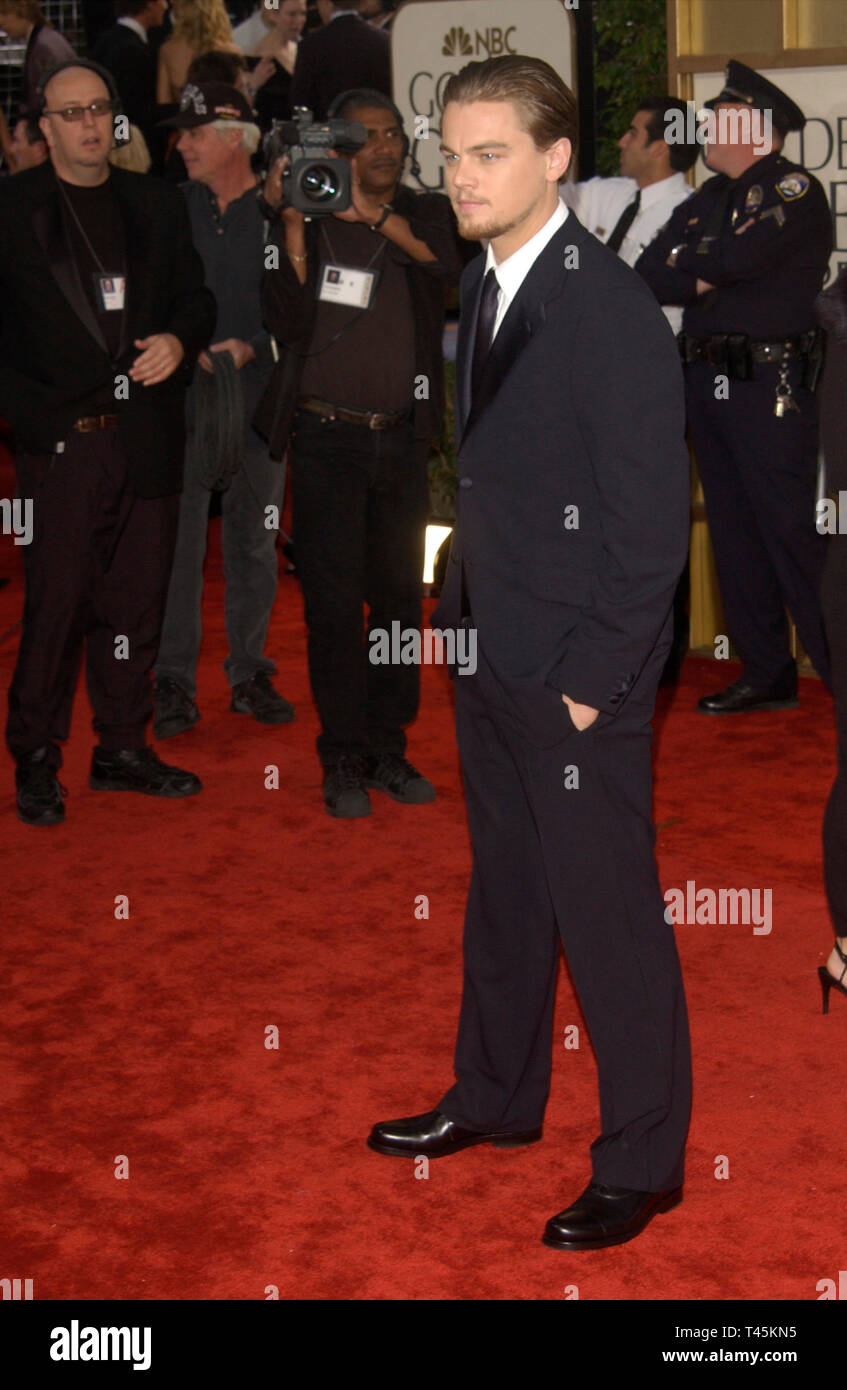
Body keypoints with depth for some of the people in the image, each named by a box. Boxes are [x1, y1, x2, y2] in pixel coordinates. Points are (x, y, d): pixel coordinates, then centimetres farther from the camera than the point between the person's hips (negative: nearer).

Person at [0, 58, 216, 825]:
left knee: (136, 601, 9)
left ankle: (123, 747, 20)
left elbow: (196, 295, 20)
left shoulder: (157, 205, 15)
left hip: (148, 437, 4)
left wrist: (179, 338, -2)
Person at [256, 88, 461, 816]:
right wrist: (294, 224, -15)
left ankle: (389, 748, 17)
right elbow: (287, 320, -9)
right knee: (334, 601, -2)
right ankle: (344, 760, 6)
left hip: (401, 436, 3)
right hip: (326, 435, -3)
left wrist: (371, 212, -22)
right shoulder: (308, 220, 2)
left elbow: (448, 262, -13)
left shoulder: (425, 213, 9)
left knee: (400, 594, 7)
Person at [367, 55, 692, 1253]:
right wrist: (462, 612, 10)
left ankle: (641, 1161, 20)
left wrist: (593, 679, -16)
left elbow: (651, 521, -18)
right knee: (505, 887, 21)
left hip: (577, 671, -8)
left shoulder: (613, 313, -18)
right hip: (490, 650, 8)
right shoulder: (483, 286, 7)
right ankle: (497, 1097, 40)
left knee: (606, 911, 3)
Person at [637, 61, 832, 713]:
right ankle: (767, 673, 18)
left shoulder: (793, 189, -5)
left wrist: (687, 261, 0)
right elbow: (649, 273, 10)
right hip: (709, 381, 8)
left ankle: (836, 667, -6)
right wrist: (704, 277, -8)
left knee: (793, 530, -11)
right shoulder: (709, 198, 18)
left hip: (772, 383, -8)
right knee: (734, 530, 10)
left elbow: (736, 256, -19)